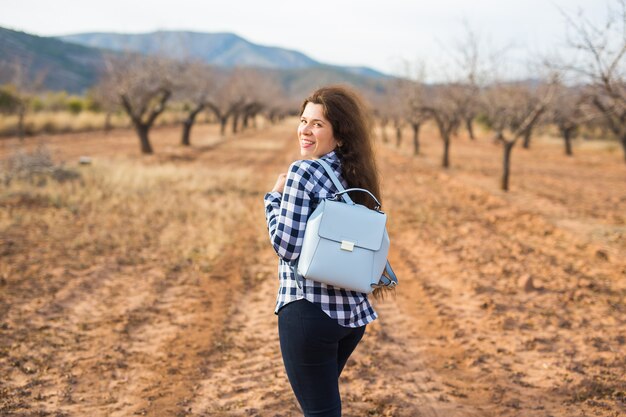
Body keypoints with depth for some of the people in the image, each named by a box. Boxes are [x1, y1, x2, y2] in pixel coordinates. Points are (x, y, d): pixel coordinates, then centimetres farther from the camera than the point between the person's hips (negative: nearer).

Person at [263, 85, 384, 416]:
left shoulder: (302, 172, -14)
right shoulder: (357, 175, 8)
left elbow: (288, 247, -18)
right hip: (353, 311, 8)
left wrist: (274, 197, -5)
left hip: (309, 311, -8)